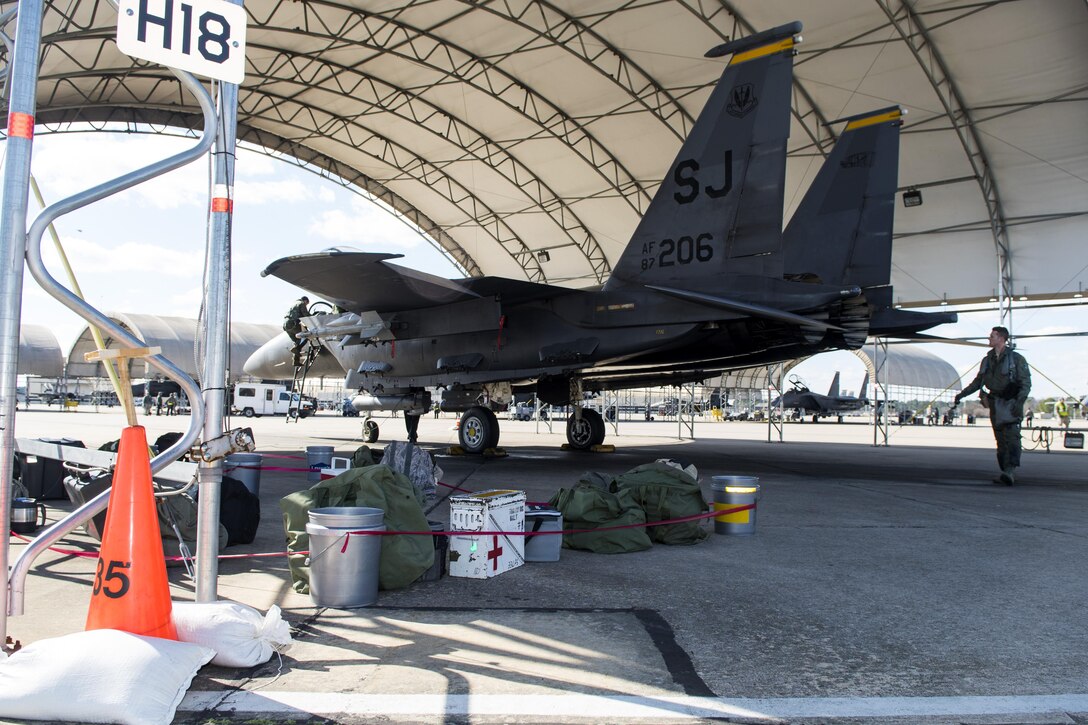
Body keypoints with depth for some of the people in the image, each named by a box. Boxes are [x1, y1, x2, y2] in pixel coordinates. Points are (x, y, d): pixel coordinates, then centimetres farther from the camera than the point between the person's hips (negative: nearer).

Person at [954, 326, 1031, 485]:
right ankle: (1007, 474, 10)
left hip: (1011, 404, -6)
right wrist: (962, 394, 17)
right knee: (1001, 441, 5)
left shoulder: (1016, 358, -3)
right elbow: (978, 381, 23)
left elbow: (1026, 383, -7)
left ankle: (1011, 471, -27)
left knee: (1011, 438, -17)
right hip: (995, 404, 6)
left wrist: (1019, 401, -20)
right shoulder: (987, 360, 14)